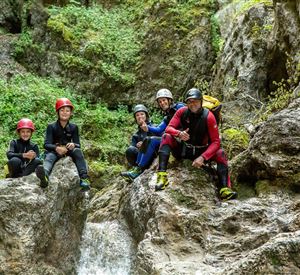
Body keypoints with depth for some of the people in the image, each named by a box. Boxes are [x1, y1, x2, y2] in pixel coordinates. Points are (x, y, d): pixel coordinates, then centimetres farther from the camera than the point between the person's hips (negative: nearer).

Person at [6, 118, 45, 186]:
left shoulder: (34, 146, 9)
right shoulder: (14, 143, 4)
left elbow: (38, 157, -7)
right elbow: (9, 154, -16)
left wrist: (33, 157, -32)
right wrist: (24, 155, -33)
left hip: (27, 170, 2)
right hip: (15, 172, -2)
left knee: (37, 161, -26)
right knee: (15, 160, -33)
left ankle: (21, 177, -35)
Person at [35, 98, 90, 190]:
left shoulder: (73, 127, 6)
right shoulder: (51, 127, 0)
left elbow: (78, 144, 1)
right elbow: (46, 144, -10)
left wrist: (73, 145, -26)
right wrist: (56, 148, -32)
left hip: (68, 151, 2)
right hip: (54, 151, -2)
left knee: (78, 151, -28)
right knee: (50, 156, -35)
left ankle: (84, 177, -44)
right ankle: (45, 174, -72)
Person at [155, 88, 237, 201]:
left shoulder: (208, 116, -17)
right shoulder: (182, 112, -11)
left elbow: (216, 141, -19)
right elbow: (169, 128, -16)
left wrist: (202, 157, -32)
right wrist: (179, 133, -40)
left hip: (200, 152, -1)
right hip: (182, 149, 1)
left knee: (220, 153, -25)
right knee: (166, 137, -24)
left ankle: (225, 189, -34)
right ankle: (162, 176, -38)